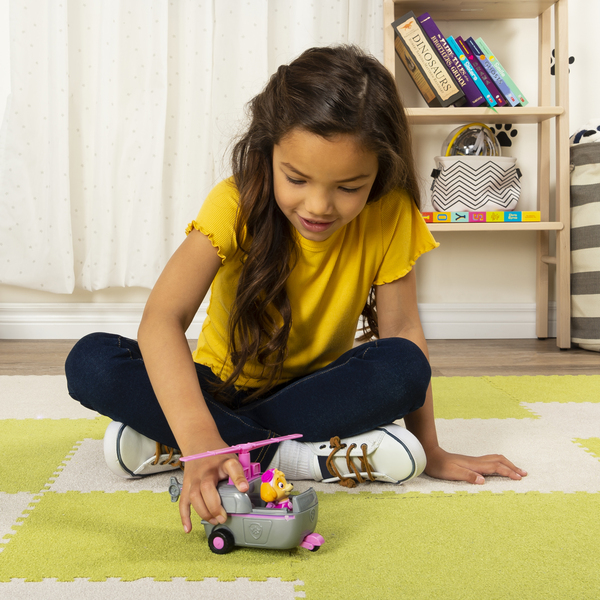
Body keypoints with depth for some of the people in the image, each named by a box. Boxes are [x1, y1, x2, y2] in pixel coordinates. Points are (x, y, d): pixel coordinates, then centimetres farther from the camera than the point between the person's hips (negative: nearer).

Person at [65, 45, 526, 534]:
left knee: (403, 368, -31)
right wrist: (198, 437, -52)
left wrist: (431, 450, -15)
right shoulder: (237, 204, -24)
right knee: (90, 364, -25)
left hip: (315, 387, 1)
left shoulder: (389, 215, -18)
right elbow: (162, 318, -36)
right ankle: (312, 458, -26)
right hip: (222, 384, -1)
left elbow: (401, 329, -12)